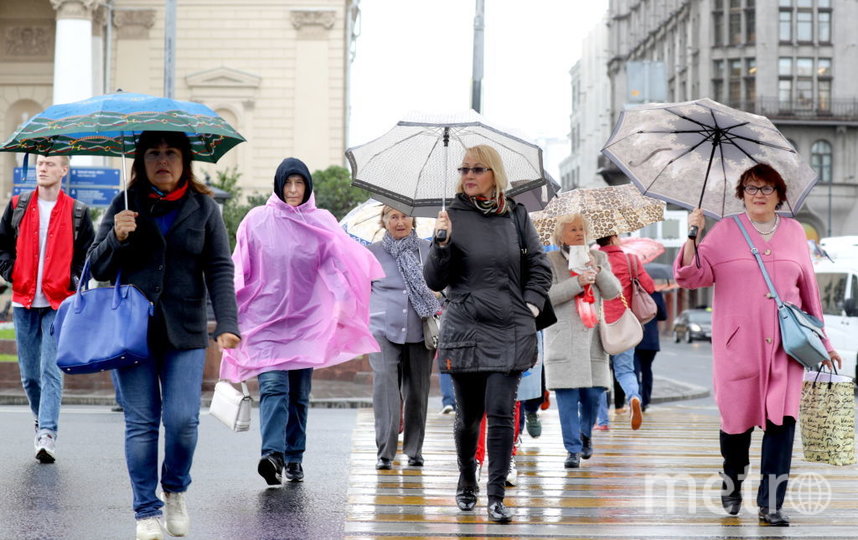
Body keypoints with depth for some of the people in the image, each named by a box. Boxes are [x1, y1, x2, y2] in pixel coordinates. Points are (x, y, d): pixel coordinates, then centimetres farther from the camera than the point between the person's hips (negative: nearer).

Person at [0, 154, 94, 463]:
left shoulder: (77, 213, 3)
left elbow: (89, 253, 7)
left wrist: (75, 282, -5)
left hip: (59, 303, -3)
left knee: (50, 371, -13)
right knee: (29, 374, 9)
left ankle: (47, 435, -17)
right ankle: (42, 421, 30)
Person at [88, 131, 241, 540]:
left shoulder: (203, 208, 5)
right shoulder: (124, 205, 7)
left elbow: (220, 269, 1)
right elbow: (98, 269, 7)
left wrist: (227, 323, -12)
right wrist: (116, 238, -14)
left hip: (185, 332, 0)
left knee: (182, 419, -8)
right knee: (141, 422, 1)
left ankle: (176, 490, 20)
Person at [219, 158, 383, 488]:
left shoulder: (321, 222, 7)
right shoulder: (257, 221, 4)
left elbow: (336, 265, -1)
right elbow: (240, 270, 5)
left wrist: (344, 304, -15)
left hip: (306, 320, 2)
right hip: (265, 318, -2)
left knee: (299, 393, 6)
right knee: (273, 386, -17)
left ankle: (294, 460, 14)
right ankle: (272, 454, -28)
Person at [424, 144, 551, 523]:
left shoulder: (515, 215, 6)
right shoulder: (453, 217, 1)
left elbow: (539, 267, 14)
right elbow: (435, 281, -2)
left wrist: (531, 305, 1)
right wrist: (442, 243, -17)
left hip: (510, 331, 0)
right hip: (465, 329, 0)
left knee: (500, 413, -9)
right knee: (468, 415, 9)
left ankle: (496, 496, -6)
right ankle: (466, 480, 32)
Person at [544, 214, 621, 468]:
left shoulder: (598, 257, 14)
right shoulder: (550, 260, 2)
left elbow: (613, 291, 6)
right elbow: (546, 294, -10)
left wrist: (597, 270, -9)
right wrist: (578, 282, -17)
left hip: (592, 333, 3)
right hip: (563, 338, -3)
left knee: (594, 392, 2)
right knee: (567, 396, -6)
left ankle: (586, 434, 29)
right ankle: (573, 449, -1)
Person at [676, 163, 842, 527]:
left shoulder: (794, 232, 12)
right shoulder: (725, 231, 6)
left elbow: (809, 290, 17)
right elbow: (694, 275, -2)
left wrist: (822, 341, 17)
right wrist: (692, 237, -18)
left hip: (785, 345, 1)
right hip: (739, 344, -1)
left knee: (781, 420, -8)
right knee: (737, 418, 3)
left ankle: (771, 504, -5)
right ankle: (732, 487, 28)